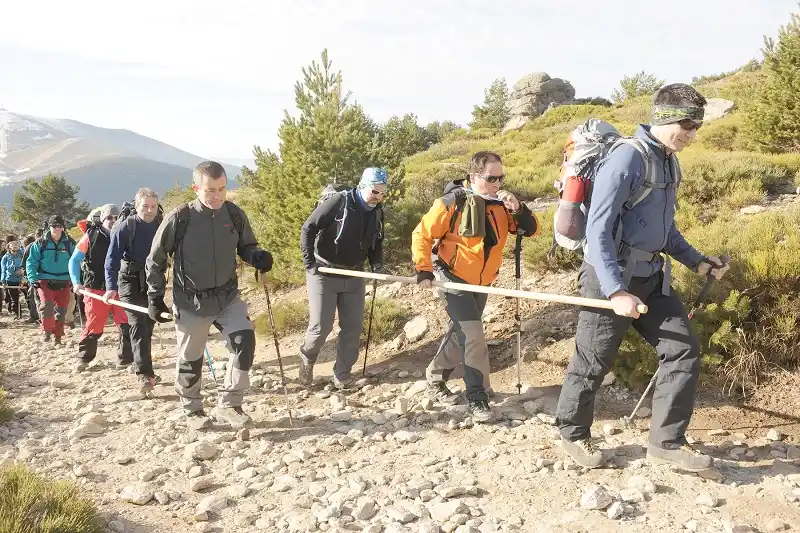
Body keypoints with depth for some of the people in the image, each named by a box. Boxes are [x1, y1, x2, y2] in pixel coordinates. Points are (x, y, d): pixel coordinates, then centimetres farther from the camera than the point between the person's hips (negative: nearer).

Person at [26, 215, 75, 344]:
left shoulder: (69, 243, 2)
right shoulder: (40, 243, -1)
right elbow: (31, 262, 2)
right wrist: (32, 280, -8)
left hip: (63, 282, 2)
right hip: (45, 281, -2)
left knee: (61, 310, 7)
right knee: (46, 305, -20)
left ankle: (57, 335, 23)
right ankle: (46, 330, 2)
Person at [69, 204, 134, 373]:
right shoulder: (91, 236, 0)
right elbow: (74, 260, 3)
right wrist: (76, 282, -9)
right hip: (96, 289, -2)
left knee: (125, 325, -5)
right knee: (93, 326, 4)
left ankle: (125, 359, 5)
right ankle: (83, 359, 22)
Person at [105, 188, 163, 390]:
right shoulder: (125, 227, -13)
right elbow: (112, 259, -14)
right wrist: (111, 287, -24)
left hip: (153, 282, 4)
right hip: (131, 281, -3)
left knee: (148, 325, 12)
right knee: (138, 326, -12)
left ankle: (145, 370, 28)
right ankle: (144, 374, -14)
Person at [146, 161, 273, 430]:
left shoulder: (234, 215, -7)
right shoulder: (179, 219, -16)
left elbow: (245, 247, 9)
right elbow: (155, 260, -3)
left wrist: (258, 257, -15)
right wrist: (155, 297, -2)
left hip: (227, 296, 3)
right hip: (190, 301, -2)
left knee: (245, 341, -15)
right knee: (190, 358, 10)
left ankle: (228, 404, 1)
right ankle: (193, 409, 34)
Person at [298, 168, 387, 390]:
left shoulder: (377, 213, 2)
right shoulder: (338, 202, -18)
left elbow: (376, 243, 16)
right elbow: (308, 229, -14)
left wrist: (376, 264, -2)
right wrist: (309, 263, -18)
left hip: (353, 276, 6)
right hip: (323, 273, -6)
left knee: (353, 326, 4)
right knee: (321, 326, -5)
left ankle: (342, 372, 19)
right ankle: (307, 357, 25)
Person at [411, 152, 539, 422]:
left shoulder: (501, 203, -4)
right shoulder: (453, 203, -19)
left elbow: (531, 230, -4)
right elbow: (422, 234, -12)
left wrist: (517, 209, -22)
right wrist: (424, 271, -16)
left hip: (481, 284, 6)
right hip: (454, 280, -6)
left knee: (462, 334, 16)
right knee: (473, 336, -13)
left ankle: (435, 379, 36)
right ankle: (477, 396, -1)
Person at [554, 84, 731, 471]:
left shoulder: (669, 163, 11)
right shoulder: (626, 160, -17)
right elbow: (597, 231, -22)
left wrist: (697, 261, 13)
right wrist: (615, 291, -27)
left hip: (651, 276, 8)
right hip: (612, 277, -8)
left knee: (683, 350, 4)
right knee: (593, 362, 4)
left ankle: (667, 442, 14)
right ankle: (573, 433, 26)